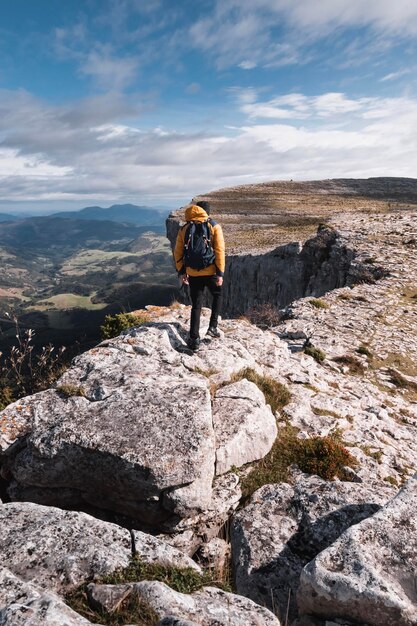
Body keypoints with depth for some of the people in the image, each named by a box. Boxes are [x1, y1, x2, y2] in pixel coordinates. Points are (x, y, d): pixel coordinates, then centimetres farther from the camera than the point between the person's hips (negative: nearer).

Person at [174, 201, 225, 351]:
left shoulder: (184, 228, 6)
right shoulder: (214, 226, -3)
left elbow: (178, 253, 7)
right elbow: (219, 251, -10)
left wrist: (181, 271, 15)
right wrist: (220, 273, -7)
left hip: (193, 273, 2)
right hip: (211, 271, -2)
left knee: (196, 306, 10)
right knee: (217, 295, 24)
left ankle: (194, 339, 7)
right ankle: (212, 327, 17)